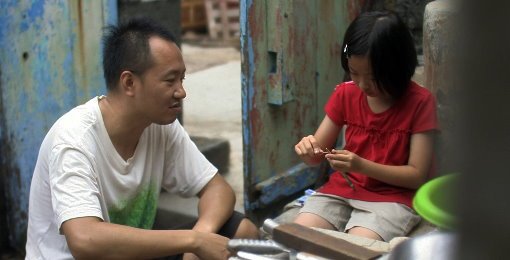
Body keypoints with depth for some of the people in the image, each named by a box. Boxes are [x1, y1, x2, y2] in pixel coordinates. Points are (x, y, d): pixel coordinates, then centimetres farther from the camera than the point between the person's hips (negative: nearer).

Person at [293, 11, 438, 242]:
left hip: (391, 197, -4)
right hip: (341, 190, 4)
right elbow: (316, 157, 9)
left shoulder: (419, 102, -10)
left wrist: (362, 165, -24)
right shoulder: (345, 94, 3)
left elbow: (417, 176, -11)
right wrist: (308, 149, -16)